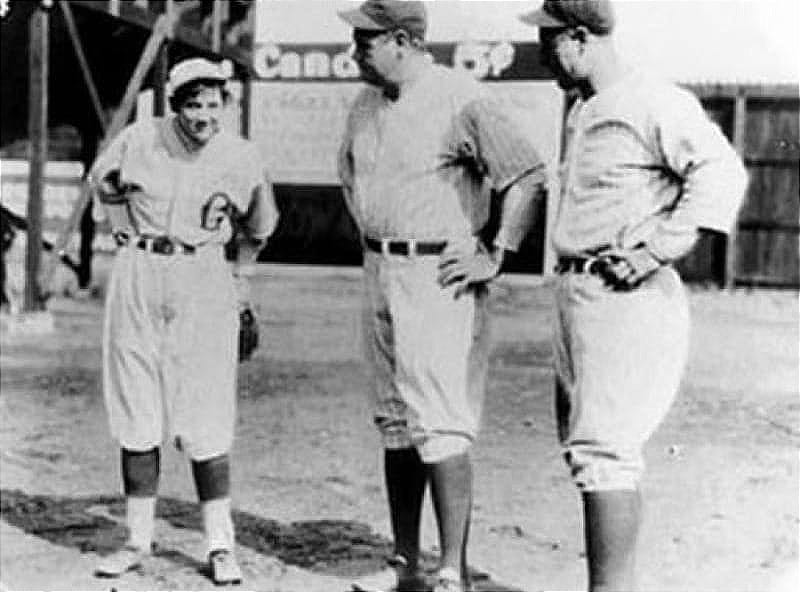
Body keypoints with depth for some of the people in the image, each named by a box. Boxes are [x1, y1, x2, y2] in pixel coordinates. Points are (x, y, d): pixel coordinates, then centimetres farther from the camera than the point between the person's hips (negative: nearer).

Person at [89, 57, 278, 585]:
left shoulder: (242, 158, -4)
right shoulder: (138, 140, -4)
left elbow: (259, 228, 14)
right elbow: (104, 183, 18)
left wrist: (235, 270, 22)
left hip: (203, 284, -2)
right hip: (137, 277, 2)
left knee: (206, 421, -5)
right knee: (136, 416, 4)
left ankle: (221, 546, 3)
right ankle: (138, 540, 14)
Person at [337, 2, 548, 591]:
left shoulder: (460, 99, -14)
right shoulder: (366, 105, 11)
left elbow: (529, 177, -15)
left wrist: (496, 256, -16)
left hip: (440, 279, -8)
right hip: (380, 274, 8)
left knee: (440, 426, -11)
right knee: (395, 424, 11)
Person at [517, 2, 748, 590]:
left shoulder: (656, 103, -13)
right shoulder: (582, 112, 17)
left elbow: (723, 172, -21)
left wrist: (661, 248, -25)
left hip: (628, 299, -10)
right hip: (577, 293, 10)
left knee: (603, 448, -13)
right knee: (581, 443, 14)